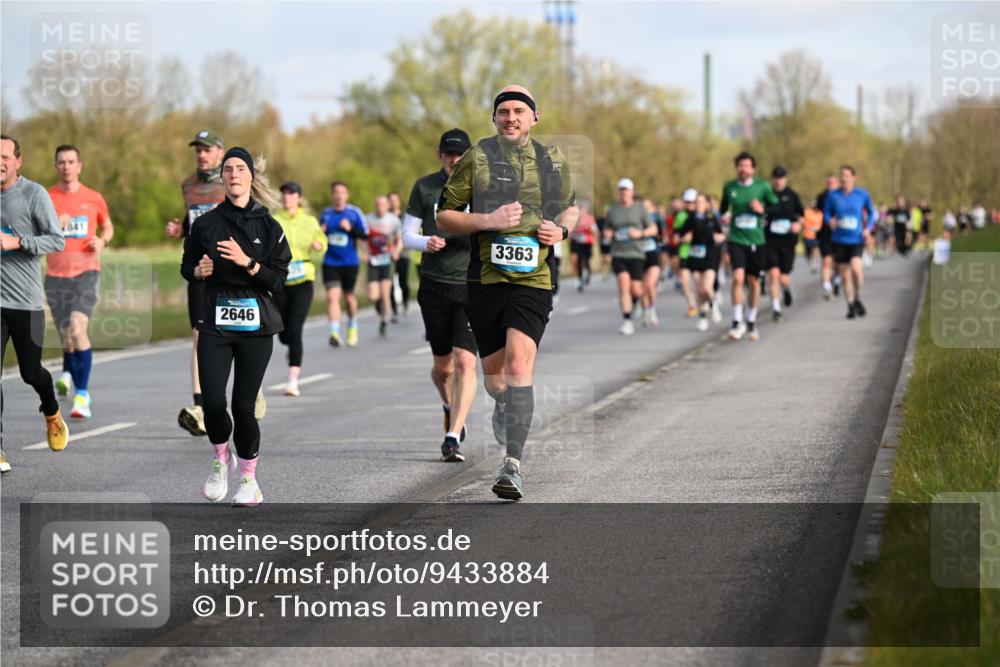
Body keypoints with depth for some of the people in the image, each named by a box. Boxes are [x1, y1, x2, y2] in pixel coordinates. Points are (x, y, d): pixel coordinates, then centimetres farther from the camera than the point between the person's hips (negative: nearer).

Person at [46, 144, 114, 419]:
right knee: (66, 335, 7)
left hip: (86, 272, -2)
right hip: (56, 275, 2)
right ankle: (68, 372, 42)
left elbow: (108, 227, 21)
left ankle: (81, 395, -19)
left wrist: (102, 240, -1)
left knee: (78, 327, -21)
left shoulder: (94, 198, 5)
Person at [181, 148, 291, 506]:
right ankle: (221, 458, 19)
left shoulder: (268, 227, 3)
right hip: (214, 322, 1)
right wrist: (199, 271, -5)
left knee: (244, 404, -2)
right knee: (212, 401, -11)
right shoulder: (206, 223, 6)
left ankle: (248, 477, 15)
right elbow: (187, 268, 17)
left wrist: (248, 263, -16)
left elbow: (278, 280, -2)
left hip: (255, 326, -1)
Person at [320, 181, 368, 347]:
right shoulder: (325, 213, 5)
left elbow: (365, 234, -4)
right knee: (332, 296, -15)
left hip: (350, 263, -1)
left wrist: (350, 229, -19)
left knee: (349, 296, 14)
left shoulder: (355, 212, -4)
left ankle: (352, 327, 39)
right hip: (330, 263, 1)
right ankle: (334, 332, -20)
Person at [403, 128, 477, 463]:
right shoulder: (424, 188, 4)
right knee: (442, 365, 8)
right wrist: (426, 242, -15)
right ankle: (450, 407, 41)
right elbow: (407, 234, 7)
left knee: (465, 361, -14)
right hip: (434, 285, 1)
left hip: (473, 286, -1)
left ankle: (453, 438, -13)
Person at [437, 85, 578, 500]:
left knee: (519, 362, -19)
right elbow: (444, 216, 2)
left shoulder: (553, 161, 9)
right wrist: (488, 221, -14)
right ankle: (505, 410, 48)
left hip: (533, 279, -1)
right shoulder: (478, 158, 1)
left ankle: (513, 465, -22)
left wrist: (562, 229, 2)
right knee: (493, 371, 10)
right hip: (485, 278, 1)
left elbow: (571, 207, 25)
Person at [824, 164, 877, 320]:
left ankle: (857, 297, 0)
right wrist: (830, 221, -13)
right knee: (844, 275, 5)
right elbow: (826, 213, 9)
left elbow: (872, 213, 12)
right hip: (839, 240, 2)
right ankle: (851, 306, 22)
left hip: (856, 239, -2)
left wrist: (868, 228, -5)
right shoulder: (833, 196, 0)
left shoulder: (862, 195, -1)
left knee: (855, 267, -24)